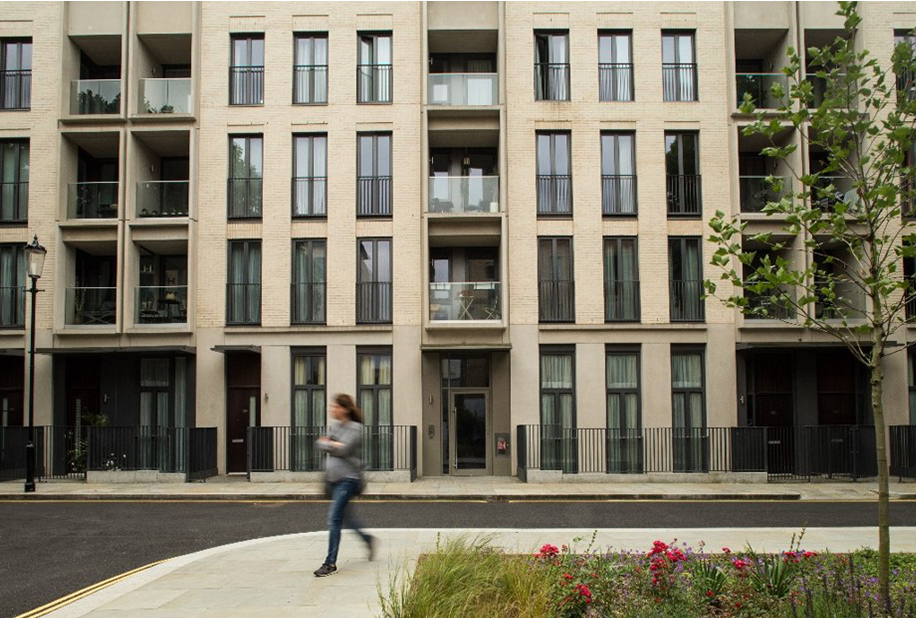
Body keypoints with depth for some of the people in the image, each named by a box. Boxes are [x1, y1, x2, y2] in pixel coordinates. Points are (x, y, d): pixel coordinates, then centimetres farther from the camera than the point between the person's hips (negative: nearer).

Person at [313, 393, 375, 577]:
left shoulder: (355, 428, -11)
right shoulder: (333, 426, 11)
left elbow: (343, 449, -20)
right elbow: (321, 444, 4)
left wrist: (328, 443, -5)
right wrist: (334, 445, -13)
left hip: (348, 479, -8)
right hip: (333, 478, 8)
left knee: (334, 518, -13)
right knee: (343, 515, 18)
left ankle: (331, 563, -8)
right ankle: (367, 539, 38)